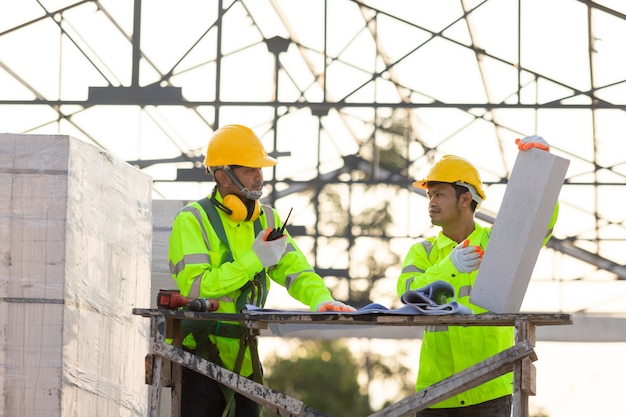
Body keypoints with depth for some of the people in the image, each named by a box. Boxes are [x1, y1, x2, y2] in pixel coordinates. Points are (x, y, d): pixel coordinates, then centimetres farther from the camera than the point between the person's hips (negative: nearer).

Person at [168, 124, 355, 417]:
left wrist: (322, 300, -18)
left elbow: (295, 269, 3)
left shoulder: (266, 219, 10)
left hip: (243, 359, 6)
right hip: (200, 356, -6)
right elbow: (195, 288, -22)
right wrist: (254, 261, -22)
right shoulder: (193, 220, -11)